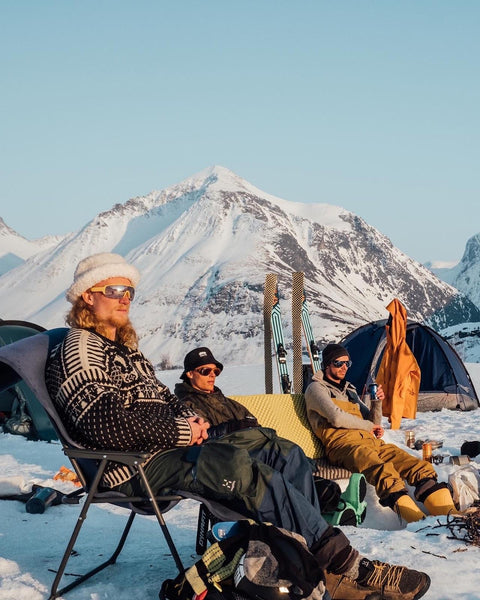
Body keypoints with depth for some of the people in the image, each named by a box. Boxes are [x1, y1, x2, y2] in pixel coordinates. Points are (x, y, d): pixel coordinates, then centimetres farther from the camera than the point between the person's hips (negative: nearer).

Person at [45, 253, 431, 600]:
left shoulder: (123, 347, 25)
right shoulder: (78, 351, -6)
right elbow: (106, 425, -19)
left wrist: (191, 419, 5)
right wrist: (181, 431, -14)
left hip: (170, 444, 9)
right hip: (138, 466, -9)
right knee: (249, 472, -29)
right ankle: (346, 566, -20)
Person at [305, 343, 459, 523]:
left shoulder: (349, 390, 33)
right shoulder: (316, 388, 11)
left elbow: (374, 424, 28)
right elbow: (336, 418, -7)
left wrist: (376, 403, 9)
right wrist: (368, 426, 5)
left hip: (368, 440, 7)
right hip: (342, 441, -7)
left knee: (420, 467, -19)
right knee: (380, 468, -40)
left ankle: (449, 512, -40)